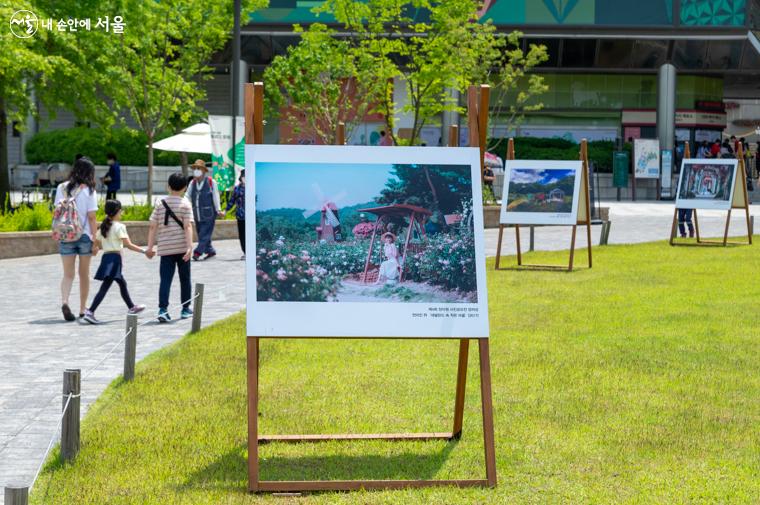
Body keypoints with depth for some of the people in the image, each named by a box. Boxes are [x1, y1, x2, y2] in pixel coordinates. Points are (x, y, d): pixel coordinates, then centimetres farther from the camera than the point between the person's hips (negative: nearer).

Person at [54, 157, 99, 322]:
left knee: (68, 274, 4)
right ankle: (82, 310, 20)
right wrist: (96, 241, -5)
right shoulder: (88, 191, -8)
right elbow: (91, 217, -9)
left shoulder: (61, 188, 2)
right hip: (84, 236, -2)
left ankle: (64, 301, -22)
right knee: (84, 274, 13)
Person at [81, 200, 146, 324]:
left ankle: (131, 308, 38)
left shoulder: (103, 227, 12)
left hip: (105, 257, 9)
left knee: (122, 283, 24)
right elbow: (128, 245, -15)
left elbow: (97, 243, 16)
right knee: (105, 287, -13)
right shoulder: (119, 226, -10)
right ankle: (90, 312, -21)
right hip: (114, 258, -9)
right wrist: (144, 251, -11)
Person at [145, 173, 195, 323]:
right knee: (184, 278, 13)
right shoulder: (185, 204, -3)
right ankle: (185, 309, 21)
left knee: (165, 279, -2)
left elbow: (153, 227, 3)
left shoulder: (160, 203, 5)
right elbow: (188, 227, -14)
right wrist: (189, 247, -19)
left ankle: (163, 309, -16)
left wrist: (150, 247, 8)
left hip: (165, 248, 2)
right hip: (182, 247, -1)